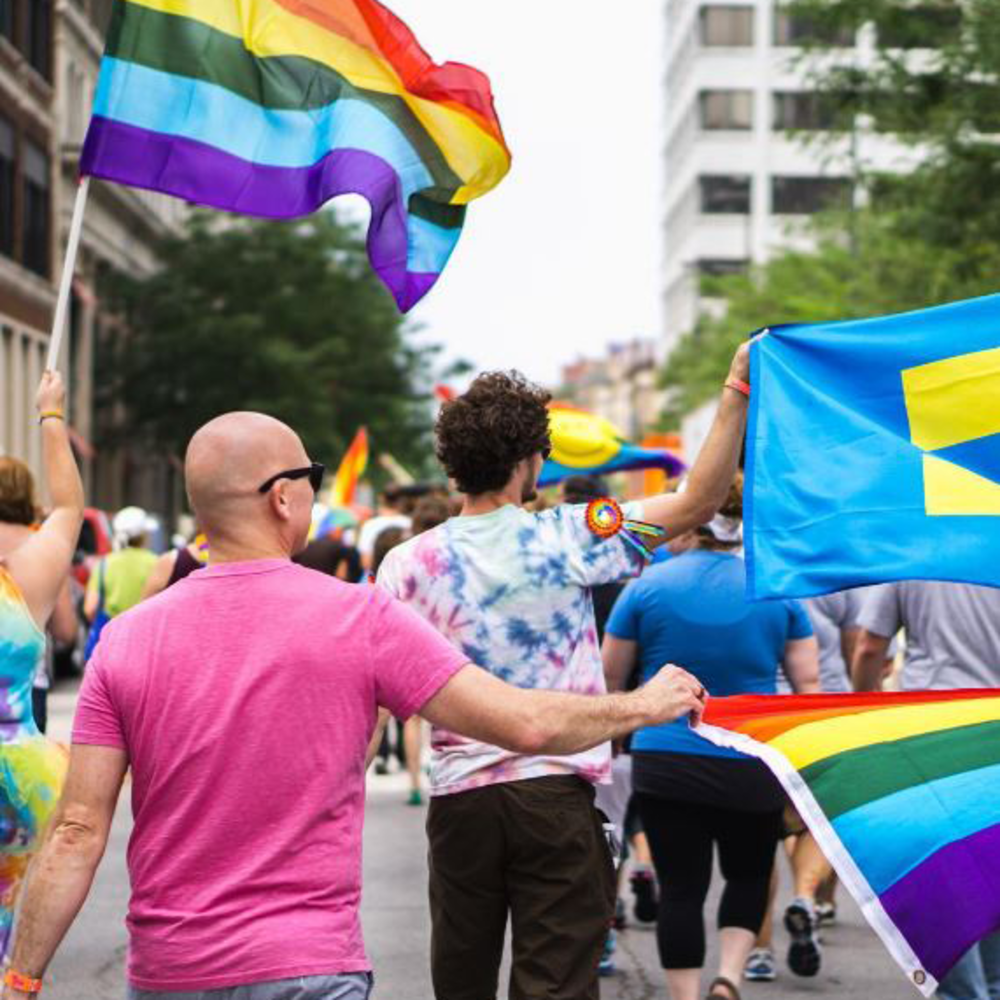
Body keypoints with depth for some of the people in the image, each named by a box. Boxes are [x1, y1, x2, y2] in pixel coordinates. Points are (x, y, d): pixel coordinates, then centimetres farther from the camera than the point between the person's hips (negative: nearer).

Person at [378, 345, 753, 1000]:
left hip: (459, 797, 2)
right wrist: (737, 393, -5)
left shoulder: (410, 563, 0)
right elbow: (698, 503, -6)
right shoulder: (568, 539, -6)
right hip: (556, 795, -2)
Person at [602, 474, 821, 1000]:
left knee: (681, 887, 6)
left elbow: (608, 682, 4)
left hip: (664, 764, -1)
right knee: (749, 876, 18)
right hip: (753, 770, 1)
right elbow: (808, 685, 2)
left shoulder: (649, 585, -2)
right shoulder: (778, 589, 1)